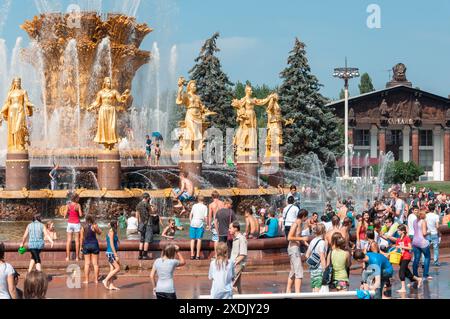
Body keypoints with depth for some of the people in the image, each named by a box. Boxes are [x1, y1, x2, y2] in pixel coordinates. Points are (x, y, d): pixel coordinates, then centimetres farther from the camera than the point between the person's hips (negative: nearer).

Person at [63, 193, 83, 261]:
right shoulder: (78, 205, -8)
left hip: (70, 223, 2)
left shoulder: (68, 205, -1)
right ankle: (77, 257, 2)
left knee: (69, 240, 4)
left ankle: (68, 257, 1)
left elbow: (65, 214, -2)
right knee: (77, 240, 3)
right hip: (77, 223, -2)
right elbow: (80, 215, -8)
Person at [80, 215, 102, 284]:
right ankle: (96, 279, 5)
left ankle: (86, 280, 3)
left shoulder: (83, 228, 0)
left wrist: (81, 246, 9)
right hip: (94, 245, -2)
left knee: (87, 263, 6)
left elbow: (82, 238, 1)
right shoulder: (94, 226, -9)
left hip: (86, 245, 2)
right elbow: (100, 232, 7)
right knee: (95, 263, 4)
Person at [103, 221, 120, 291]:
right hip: (111, 253, -9)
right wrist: (116, 255, -20)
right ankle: (106, 280, -8)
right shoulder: (111, 232, -13)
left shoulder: (113, 232, 14)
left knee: (112, 269, 7)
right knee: (117, 268, -10)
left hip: (112, 253, 9)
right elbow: (111, 244, -18)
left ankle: (111, 285, 6)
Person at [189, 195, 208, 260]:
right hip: (200, 224, -2)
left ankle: (192, 255, 4)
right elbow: (205, 217, -5)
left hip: (193, 223, 2)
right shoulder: (205, 207, 0)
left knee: (193, 239, 7)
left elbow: (190, 215, 8)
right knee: (199, 239, 0)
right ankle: (197, 255, -4)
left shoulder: (194, 206, 8)